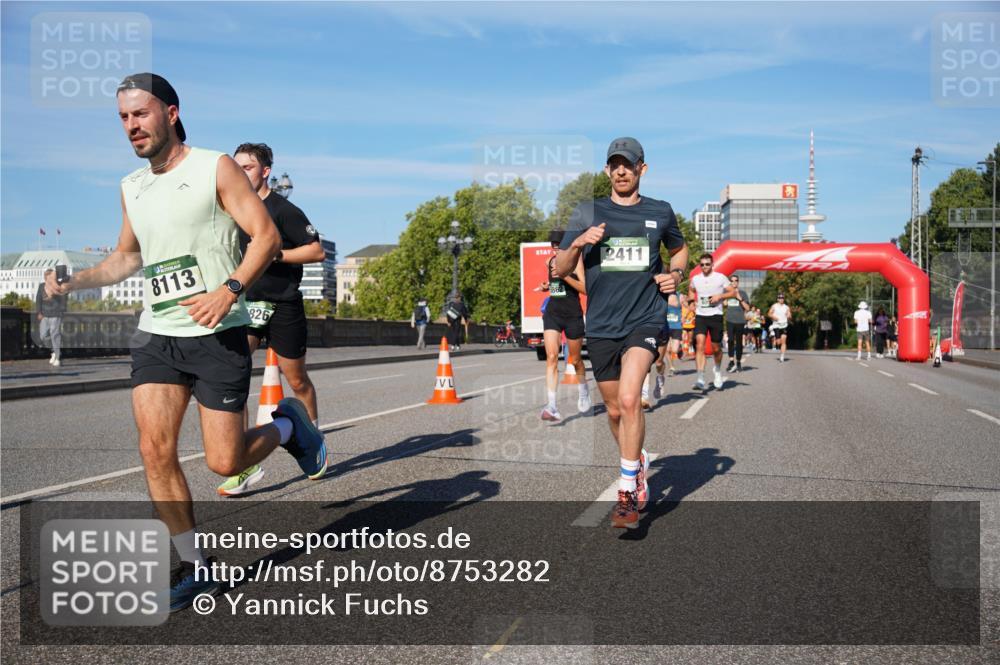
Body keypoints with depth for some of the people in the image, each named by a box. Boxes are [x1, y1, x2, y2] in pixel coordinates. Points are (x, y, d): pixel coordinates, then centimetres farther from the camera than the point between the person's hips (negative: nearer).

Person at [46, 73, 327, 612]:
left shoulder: (215, 168, -4)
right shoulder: (131, 187, 13)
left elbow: (266, 235, -10)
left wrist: (229, 290, -23)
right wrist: (74, 282, 12)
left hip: (218, 335, -5)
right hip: (156, 335, 5)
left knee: (225, 462, -5)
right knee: (155, 449, -7)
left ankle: (287, 426, 28)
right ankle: (195, 568, 7)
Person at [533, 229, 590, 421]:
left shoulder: (575, 259, -6)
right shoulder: (550, 260, 10)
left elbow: (585, 288, -15)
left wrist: (564, 276, -25)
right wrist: (547, 286, 8)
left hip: (573, 314, -3)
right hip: (552, 313, 4)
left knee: (575, 359, 12)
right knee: (551, 357, -13)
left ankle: (583, 390, 42)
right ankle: (552, 406, -19)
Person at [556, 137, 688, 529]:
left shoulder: (660, 212, 7)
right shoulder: (587, 213, 6)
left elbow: (679, 249, 26)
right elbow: (560, 269, 4)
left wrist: (676, 274, 5)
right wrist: (579, 243, -16)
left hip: (645, 320, -2)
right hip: (601, 325, 2)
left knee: (629, 399, -22)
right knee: (615, 411, 12)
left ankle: (628, 493, -12)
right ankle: (639, 466, 40)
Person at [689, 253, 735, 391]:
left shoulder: (720, 277, 0)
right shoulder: (695, 279, 9)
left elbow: (733, 292, 1)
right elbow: (691, 290, 30)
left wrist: (719, 296, -13)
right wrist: (691, 298, 12)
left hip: (716, 315, -1)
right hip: (700, 316, 1)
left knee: (716, 348, 8)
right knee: (699, 345, -17)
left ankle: (718, 372, 38)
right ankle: (701, 379, -23)